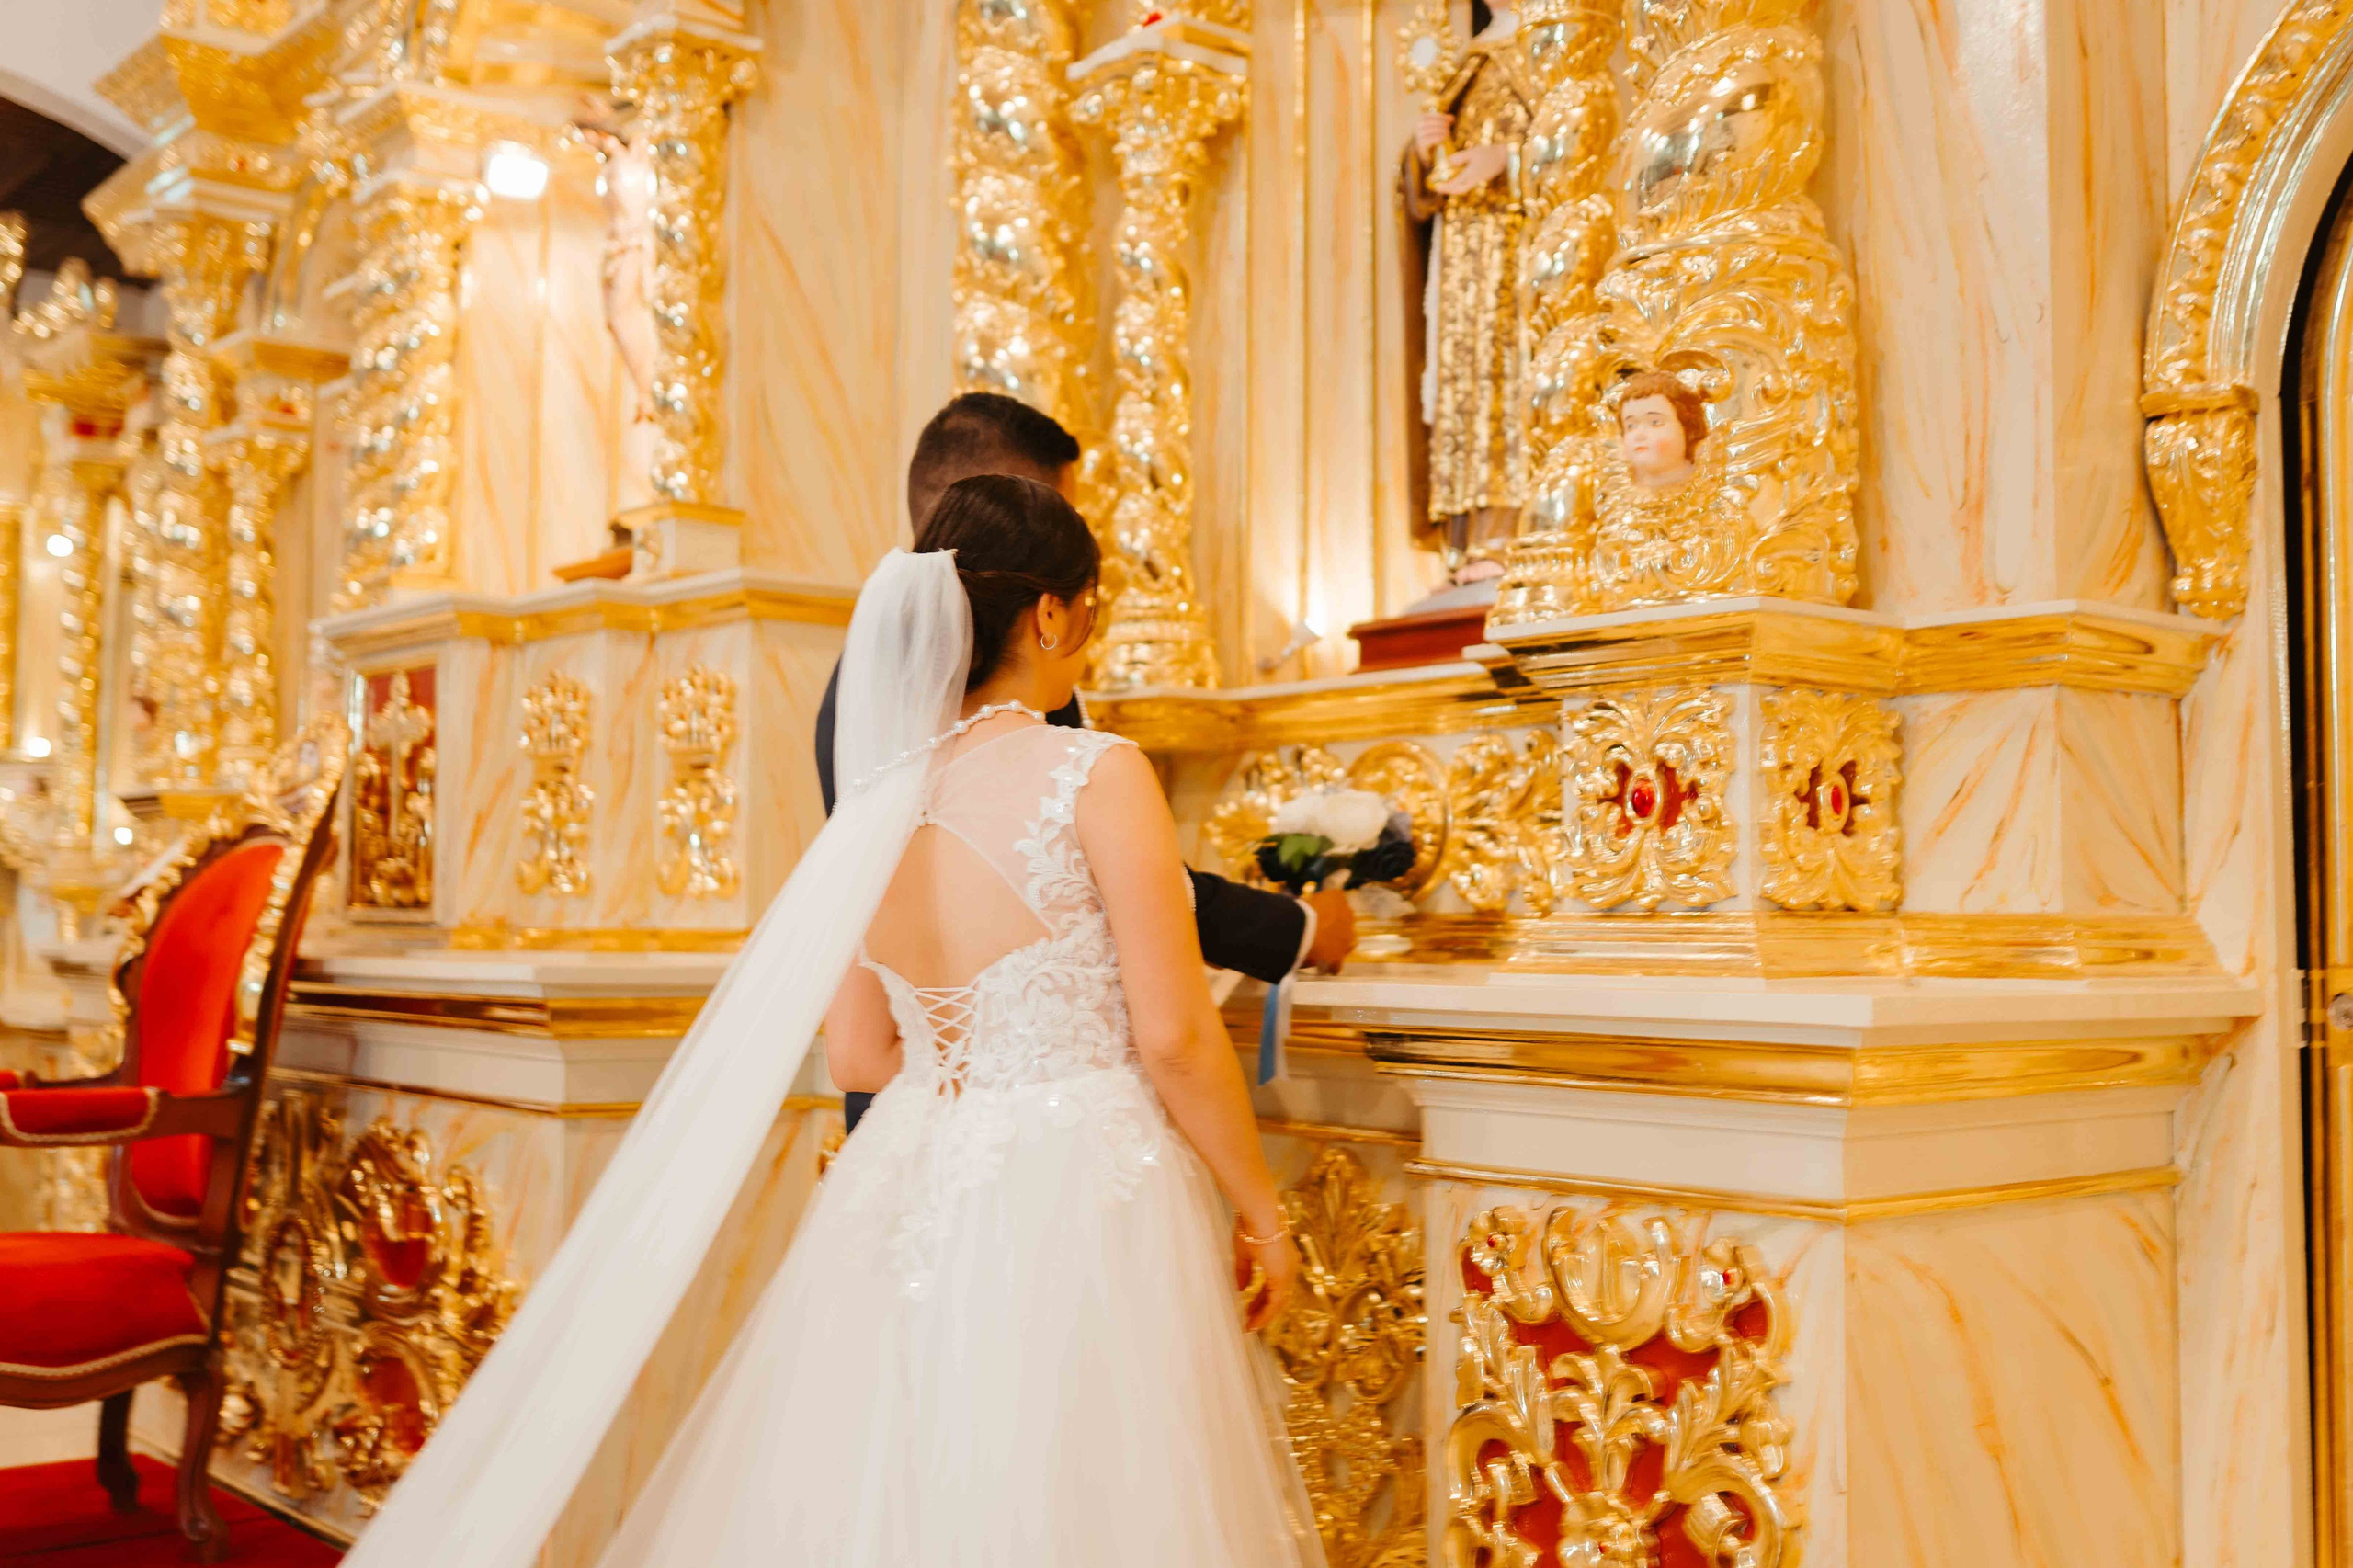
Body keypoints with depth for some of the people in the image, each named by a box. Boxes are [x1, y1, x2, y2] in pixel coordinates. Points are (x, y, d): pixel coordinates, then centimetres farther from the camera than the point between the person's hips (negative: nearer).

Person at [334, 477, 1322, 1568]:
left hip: (916, 1185, 6)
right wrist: (1259, 1209, -1)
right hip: (1079, 1199, -6)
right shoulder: (1097, 771, -13)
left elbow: (857, 1053, 9)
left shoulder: (877, 803, 4)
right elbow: (1175, 1037, -13)